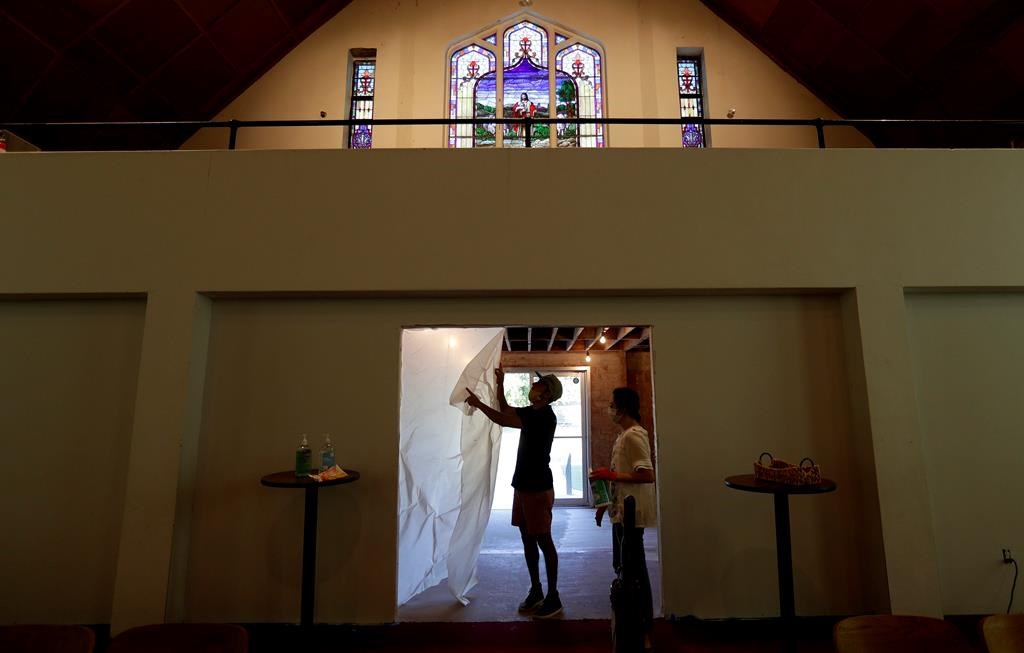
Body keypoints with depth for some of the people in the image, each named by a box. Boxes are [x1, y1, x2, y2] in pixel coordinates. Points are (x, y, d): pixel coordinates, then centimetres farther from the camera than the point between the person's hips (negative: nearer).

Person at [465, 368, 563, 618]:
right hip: (523, 484, 9)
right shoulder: (531, 412, 10)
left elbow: (503, 420, -23)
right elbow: (506, 410, 23)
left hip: (539, 487, -9)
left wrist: (478, 403, -15)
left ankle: (553, 597, 12)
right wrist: (499, 383, 13)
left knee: (543, 540, 0)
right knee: (527, 539, 14)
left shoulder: (545, 415, -18)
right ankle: (536, 590, 26)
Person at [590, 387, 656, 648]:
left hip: (631, 514, -10)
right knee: (623, 567, 19)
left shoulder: (633, 435, -19)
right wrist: (606, 504, 19)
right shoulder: (624, 434, 11)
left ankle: (645, 633, 12)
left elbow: (647, 475, -27)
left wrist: (612, 475, -21)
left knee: (636, 571, 0)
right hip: (622, 512, 10)